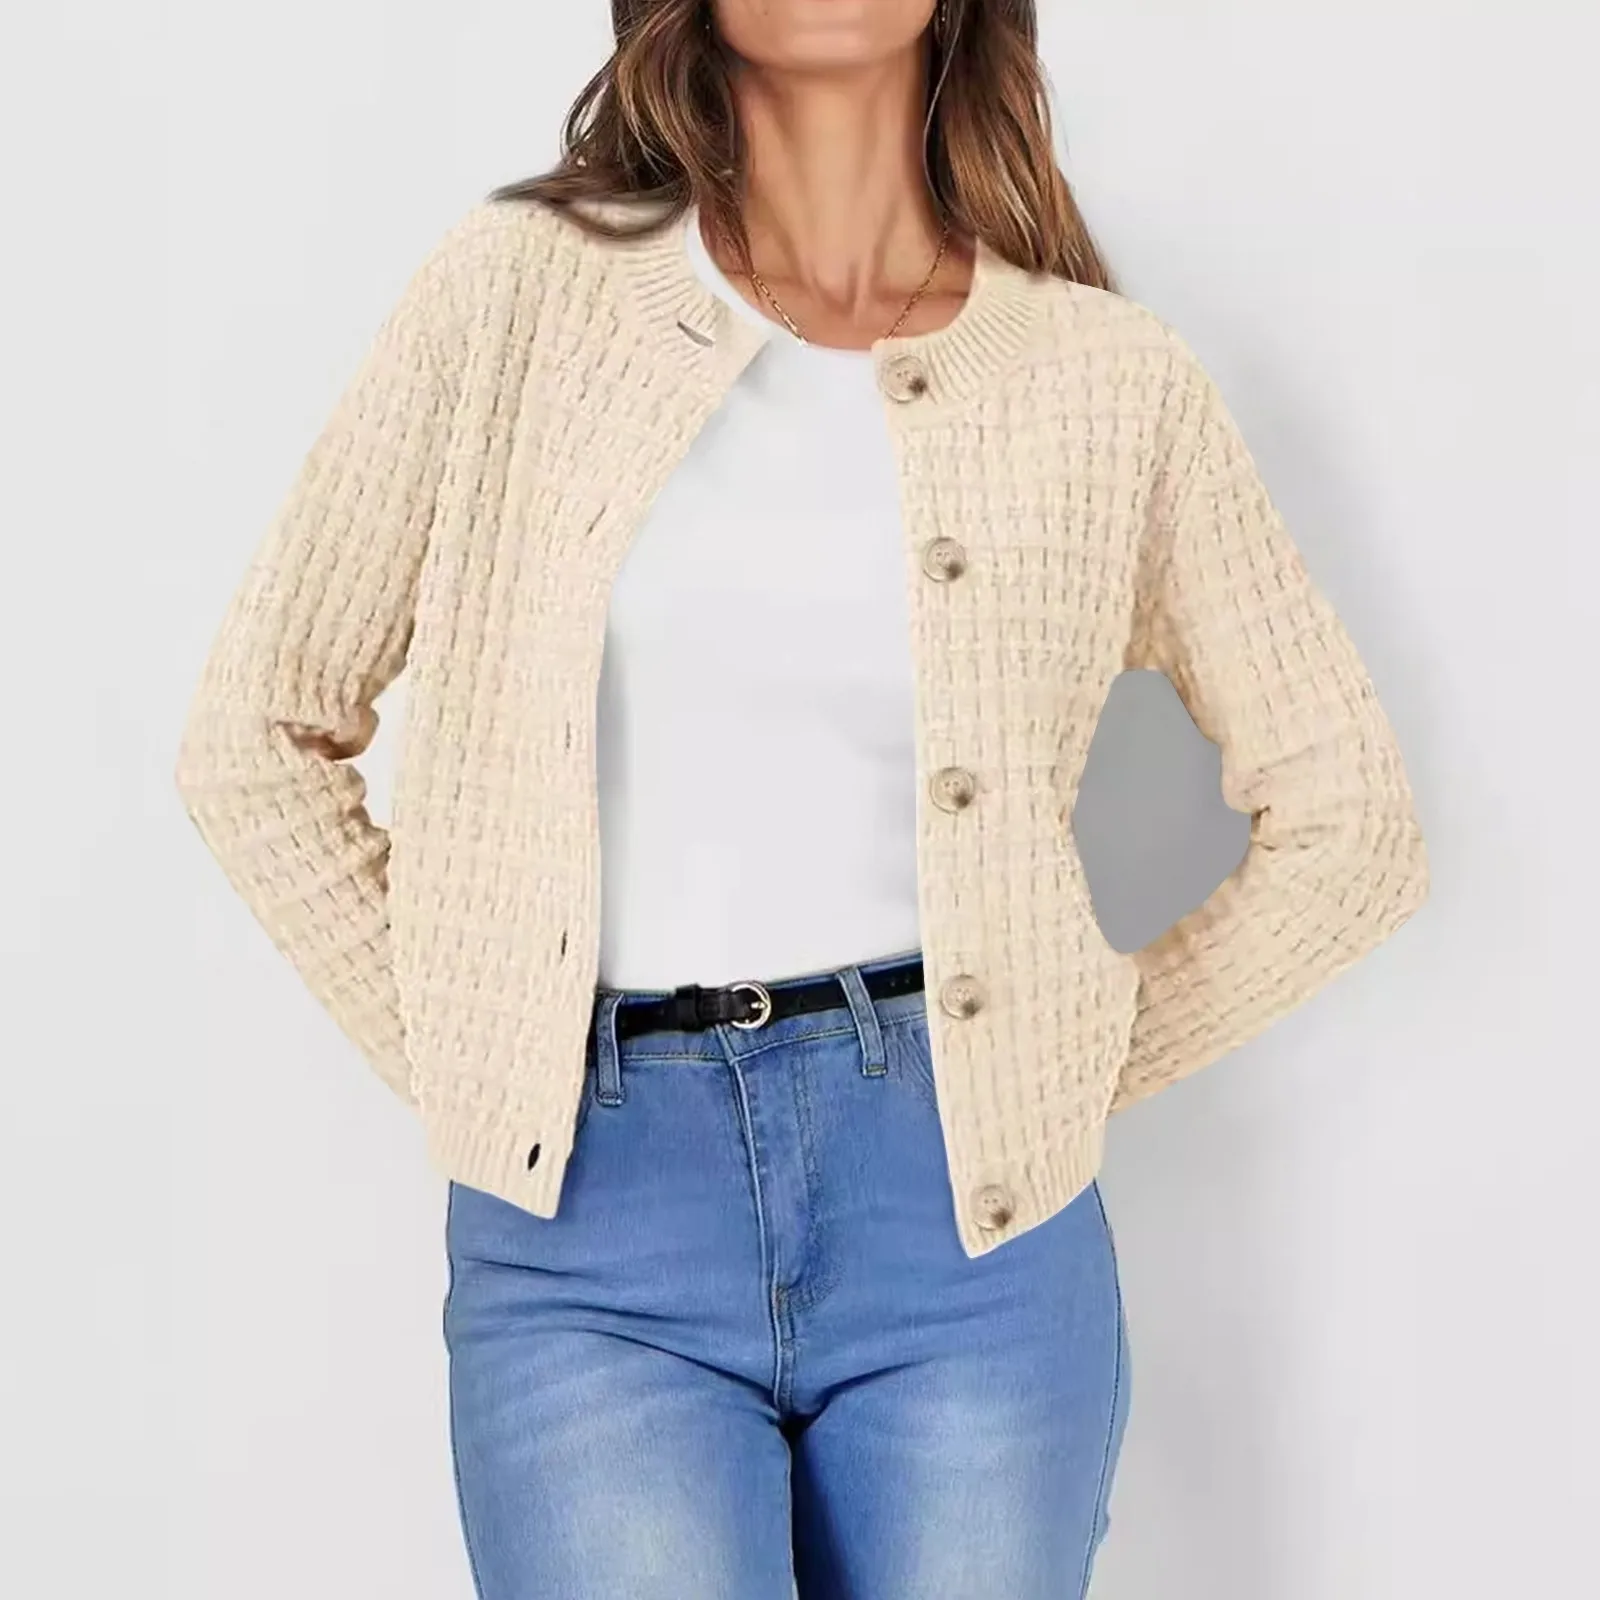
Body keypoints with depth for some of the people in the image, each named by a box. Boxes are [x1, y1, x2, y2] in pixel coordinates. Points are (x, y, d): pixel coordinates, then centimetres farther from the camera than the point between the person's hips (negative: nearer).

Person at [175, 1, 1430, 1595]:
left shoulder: (1109, 375, 3)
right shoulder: (516, 291, 3)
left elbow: (1348, 821, 10)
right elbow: (257, 738, 8)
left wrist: (1076, 1073, 5)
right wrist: (458, 1073, 4)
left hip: (965, 1211, 1)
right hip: (583, 1228, -1)